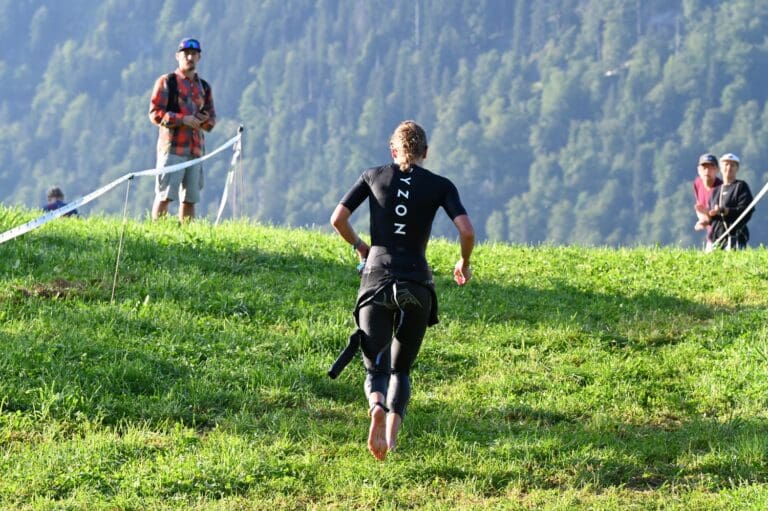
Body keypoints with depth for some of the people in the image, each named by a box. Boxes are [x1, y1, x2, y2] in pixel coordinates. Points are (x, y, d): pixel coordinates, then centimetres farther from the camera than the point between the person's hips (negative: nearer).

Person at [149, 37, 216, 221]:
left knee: (190, 198, 6)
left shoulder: (204, 87, 19)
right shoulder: (166, 82, 3)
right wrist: (182, 119, -15)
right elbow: (155, 113, -5)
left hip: (196, 149, 5)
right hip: (172, 146, -5)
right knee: (165, 195, -10)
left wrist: (204, 121, -3)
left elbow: (211, 118, 21)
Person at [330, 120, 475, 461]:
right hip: (417, 285, 0)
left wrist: (359, 247, 20)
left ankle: (377, 407, -31)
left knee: (376, 367, 3)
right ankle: (392, 429, -9)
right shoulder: (440, 186, 6)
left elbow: (337, 219, 2)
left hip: (376, 279, 0)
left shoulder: (373, 176, 8)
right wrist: (464, 263, 13)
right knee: (401, 369, 15)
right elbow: (467, 231, -7)